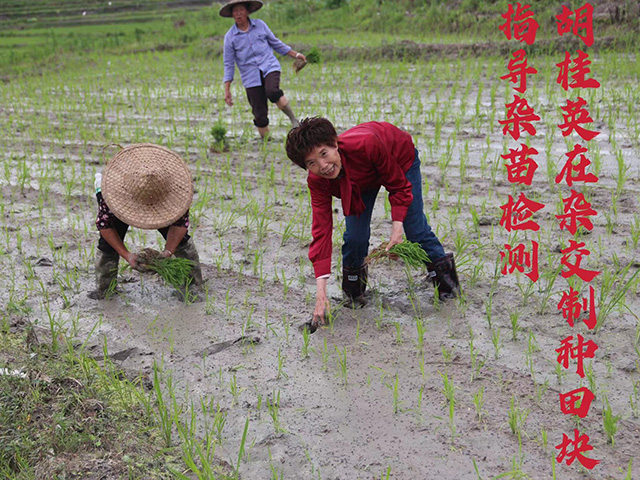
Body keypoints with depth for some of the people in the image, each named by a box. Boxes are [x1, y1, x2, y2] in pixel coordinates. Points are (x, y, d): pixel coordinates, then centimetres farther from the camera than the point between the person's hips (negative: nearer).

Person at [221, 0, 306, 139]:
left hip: (269, 66, 0)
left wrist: (295, 54, 18)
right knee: (260, 114, -3)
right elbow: (228, 64, 4)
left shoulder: (260, 25, 6)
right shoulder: (230, 37, 2)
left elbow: (275, 43, 19)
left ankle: (293, 119, -18)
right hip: (251, 77, 0)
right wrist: (227, 90, -1)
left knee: (272, 92, -33)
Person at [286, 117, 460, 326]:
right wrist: (321, 293, -38)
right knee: (355, 235, -10)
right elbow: (321, 231, -33)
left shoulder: (365, 144, -45)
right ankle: (353, 283, 20)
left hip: (400, 158, -2)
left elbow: (399, 185, -28)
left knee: (415, 227, -2)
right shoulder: (317, 182, -32)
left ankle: (443, 272, 25)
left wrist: (397, 228, -37)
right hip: (359, 178, 2)